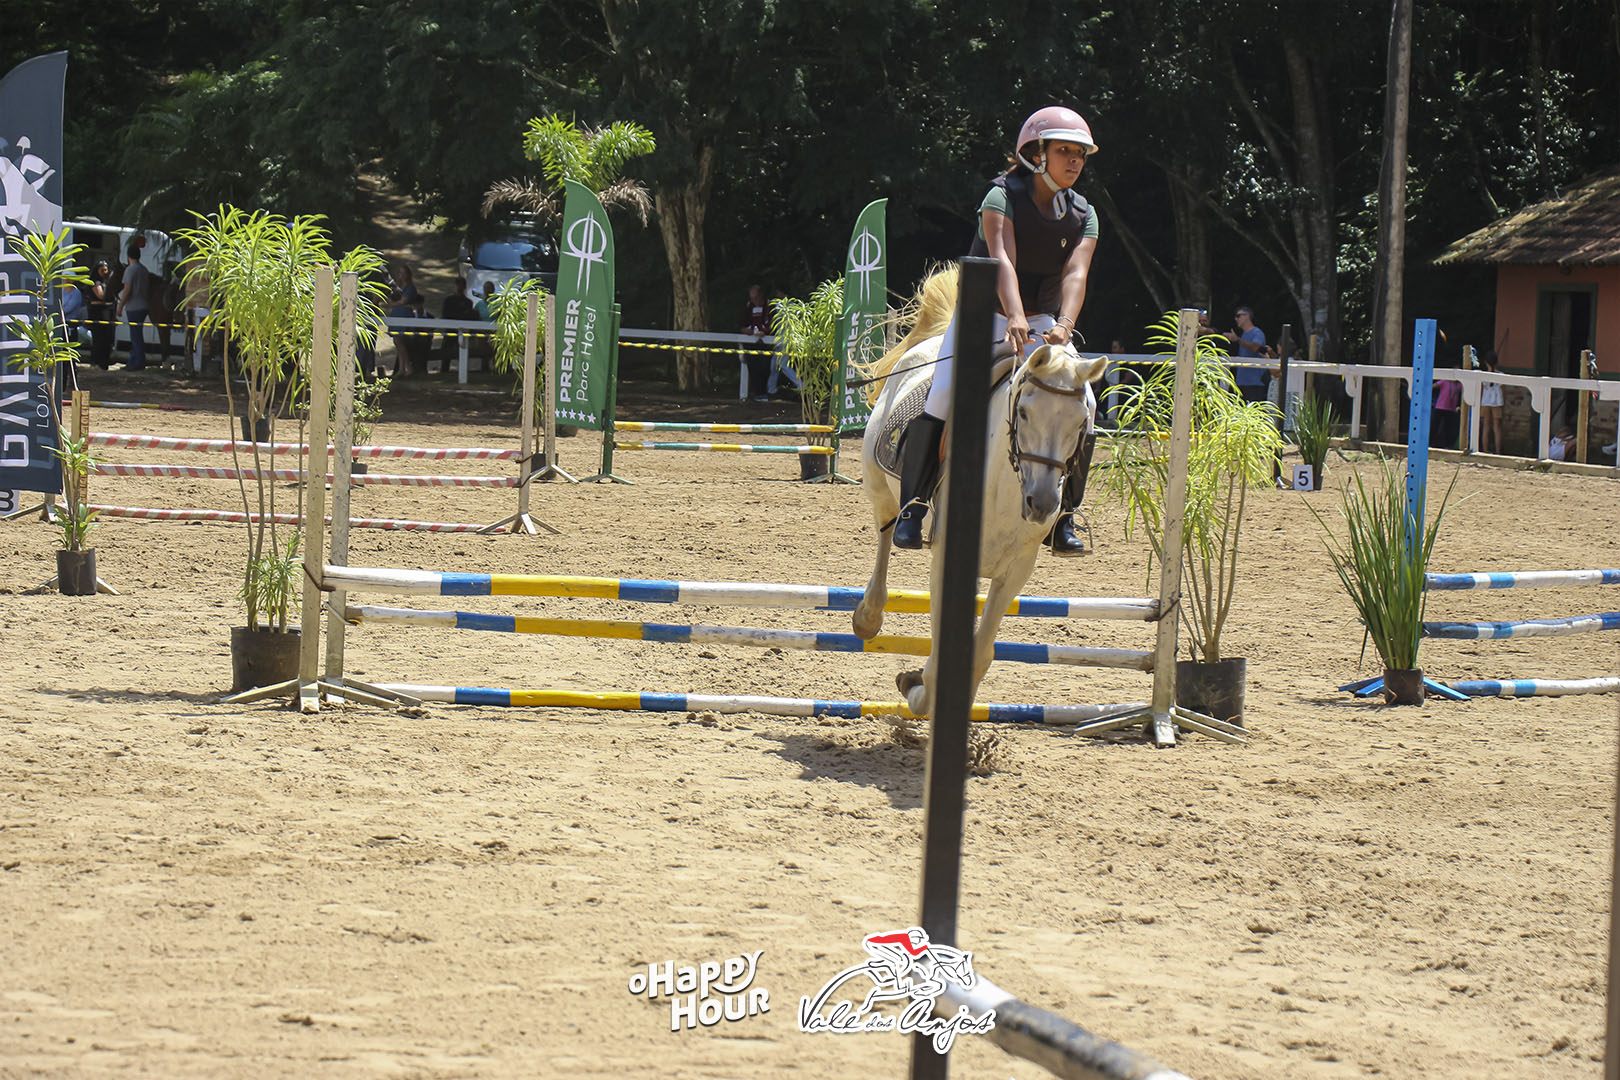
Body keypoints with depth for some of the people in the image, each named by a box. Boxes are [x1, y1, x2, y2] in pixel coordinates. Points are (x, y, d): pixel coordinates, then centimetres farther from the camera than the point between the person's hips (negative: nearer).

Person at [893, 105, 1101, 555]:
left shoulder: (1083, 217, 0)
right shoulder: (1002, 198, -12)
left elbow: (1075, 273, -16)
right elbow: (1003, 260, -29)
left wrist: (1063, 325, -36)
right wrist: (1015, 317, -46)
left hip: (1043, 323, 4)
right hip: (984, 316, -4)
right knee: (944, 396, -25)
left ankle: (1062, 520, -1)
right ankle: (913, 509, -14)